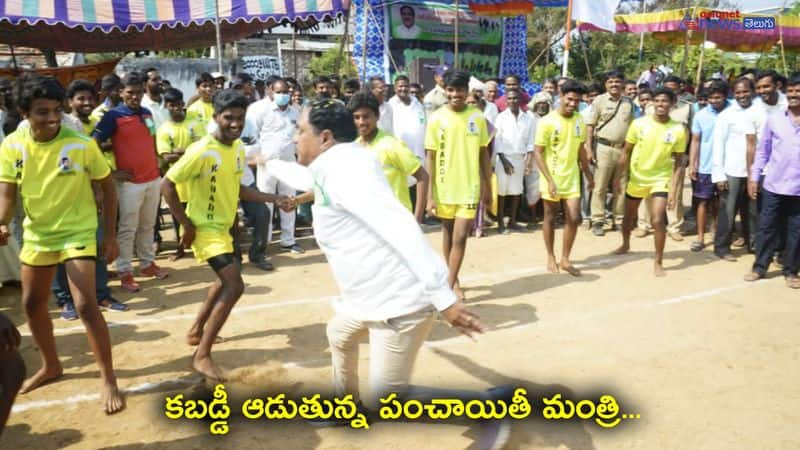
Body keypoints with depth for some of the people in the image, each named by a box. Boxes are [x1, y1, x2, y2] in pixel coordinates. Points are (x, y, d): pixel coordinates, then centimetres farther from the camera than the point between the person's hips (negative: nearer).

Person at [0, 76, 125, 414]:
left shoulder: (82, 145, -18)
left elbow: (107, 188, -8)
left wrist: (110, 236, -8)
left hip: (78, 233, -5)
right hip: (36, 235, 5)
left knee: (86, 305, -15)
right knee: (32, 305, 17)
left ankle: (108, 379, 0)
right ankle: (51, 365, 40)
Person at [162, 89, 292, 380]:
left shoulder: (238, 148, 2)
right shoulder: (202, 151, -24)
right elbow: (167, 185, -21)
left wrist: (274, 199, 2)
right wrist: (187, 225, -20)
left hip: (222, 226, 9)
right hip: (204, 228, -9)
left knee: (225, 281, 25)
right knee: (234, 286, -16)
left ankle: (196, 331, 44)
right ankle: (202, 355, -5)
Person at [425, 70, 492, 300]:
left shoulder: (478, 117, -2)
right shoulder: (436, 118, -6)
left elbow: (483, 153, 6)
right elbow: (430, 158, -5)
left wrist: (488, 186, 7)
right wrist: (430, 194, -8)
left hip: (469, 188, 0)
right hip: (444, 188, 0)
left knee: (460, 237, -5)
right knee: (448, 234, 14)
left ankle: (450, 283, 7)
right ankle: (453, 280, 31)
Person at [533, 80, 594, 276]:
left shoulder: (580, 121, 2)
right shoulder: (546, 122, -13)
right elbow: (537, 153, -13)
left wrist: (588, 174, 17)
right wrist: (549, 180, -19)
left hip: (572, 177, 4)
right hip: (551, 178, -4)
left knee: (574, 218, -1)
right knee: (550, 218, 9)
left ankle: (565, 259, 13)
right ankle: (551, 258, 25)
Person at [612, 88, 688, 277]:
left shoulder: (678, 130, -11)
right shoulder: (639, 123, -11)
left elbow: (677, 163, -7)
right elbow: (627, 152, -1)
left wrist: (673, 191, -12)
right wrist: (619, 176, -1)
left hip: (661, 180, -2)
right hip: (636, 178, 2)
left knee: (657, 220, -15)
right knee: (629, 216, 18)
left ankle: (658, 262, 1)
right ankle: (625, 244, 48)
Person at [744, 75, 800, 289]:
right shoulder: (774, 119, 3)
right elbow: (762, 151, 7)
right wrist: (754, 177, 2)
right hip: (773, 186, 1)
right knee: (767, 228, 7)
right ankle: (759, 267, 19)